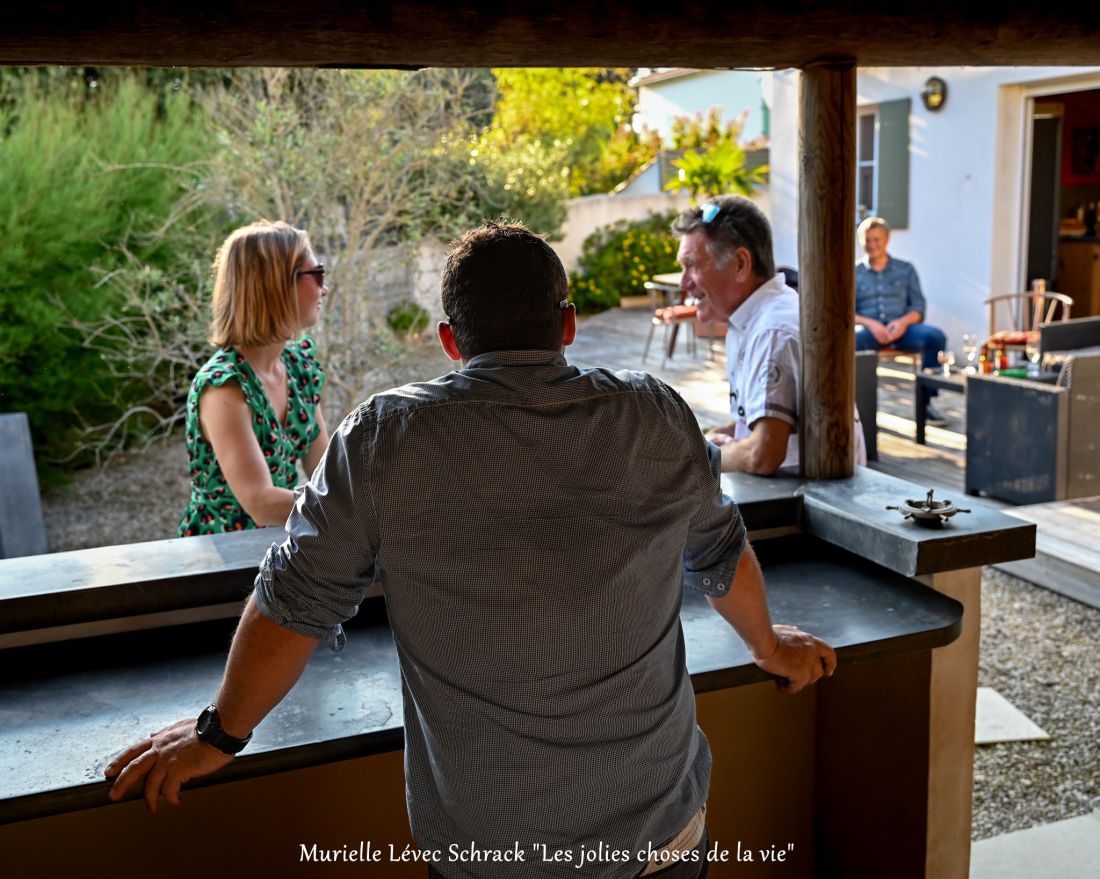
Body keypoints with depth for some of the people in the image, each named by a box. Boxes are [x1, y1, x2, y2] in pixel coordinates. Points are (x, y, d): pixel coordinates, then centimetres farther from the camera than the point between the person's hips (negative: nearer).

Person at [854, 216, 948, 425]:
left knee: (935, 336, -30)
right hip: (868, 328, -2)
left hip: (901, 328, 2)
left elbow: (918, 306, 10)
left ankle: (925, 401, -21)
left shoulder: (905, 269, 18)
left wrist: (904, 322, -13)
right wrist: (870, 324, -15)